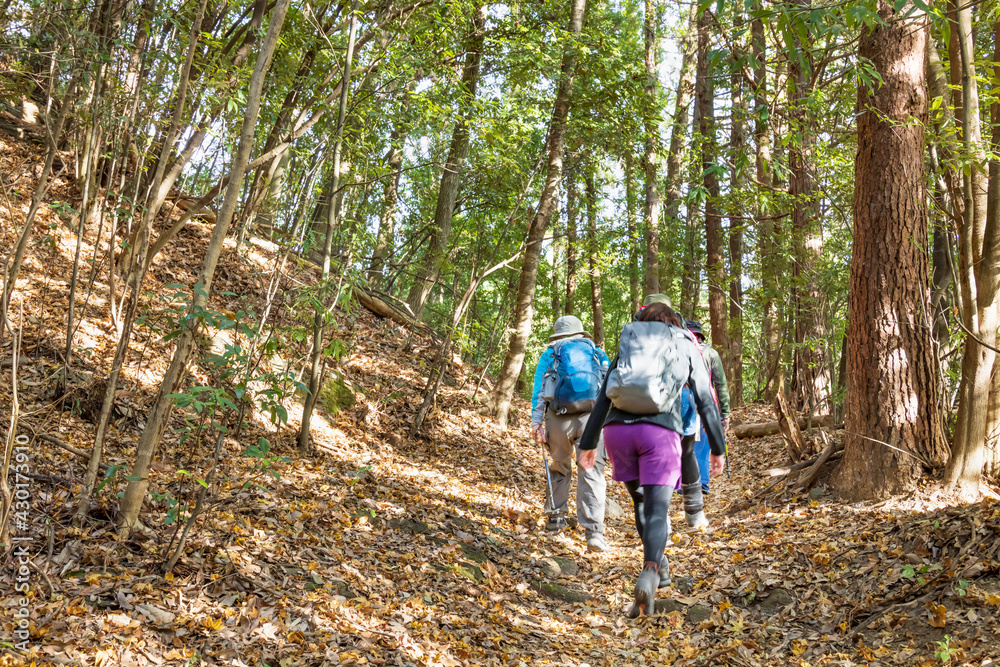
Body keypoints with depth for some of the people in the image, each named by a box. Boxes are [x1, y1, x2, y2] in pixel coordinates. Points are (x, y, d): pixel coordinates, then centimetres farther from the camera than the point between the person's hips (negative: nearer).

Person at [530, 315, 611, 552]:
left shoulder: (550, 354, 19)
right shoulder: (598, 354, 22)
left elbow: (538, 389, 6)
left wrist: (536, 421, 1)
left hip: (559, 418, 0)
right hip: (592, 417, 0)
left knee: (560, 468, 21)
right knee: (591, 474, -4)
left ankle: (555, 516, 28)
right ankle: (594, 532, -14)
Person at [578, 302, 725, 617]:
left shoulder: (628, 346, 23)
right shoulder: (687, 347, 19)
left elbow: (603, 398, 18)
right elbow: (706, 401, 14)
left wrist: (589, 443, 21)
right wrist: (718, 447, 19)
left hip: (618, 428, 2)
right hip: (660, 430, -2)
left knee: (641, 499, 23)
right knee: (656, 508, -4)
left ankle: (660, 566, 29)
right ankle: (648, 573, -28)